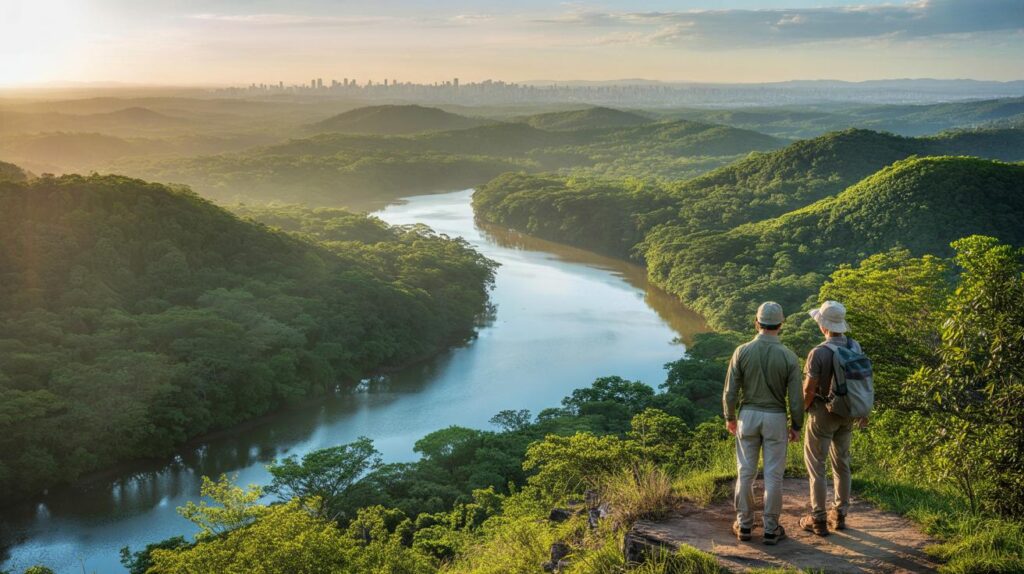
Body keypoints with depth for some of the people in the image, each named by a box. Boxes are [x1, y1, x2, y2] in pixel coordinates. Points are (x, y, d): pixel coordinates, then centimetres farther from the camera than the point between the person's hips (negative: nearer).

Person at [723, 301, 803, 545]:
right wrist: (796, 426, 6)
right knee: (773, 475, 7)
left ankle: (744, 525, 19)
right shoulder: (789, 357, -11)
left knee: (746, 472, 11)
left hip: (748, 416, 1)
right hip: (776, 419, -1)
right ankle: (771, 529, 13)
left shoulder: (742, 351, -10)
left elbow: (730, 391, -7)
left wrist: (730, 418, 9)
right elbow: (795, 398, -8)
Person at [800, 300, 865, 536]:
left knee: (815, 465, 5)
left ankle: (818, 520, 8)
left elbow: (809, 389, -20)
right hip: (847, 413, 6)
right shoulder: (855, 347, -4)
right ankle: (839, 515, 25)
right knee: (841, 463, 17)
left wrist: (802, 409, -1)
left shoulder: (818, 353, -23)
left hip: (823, 413, -6)